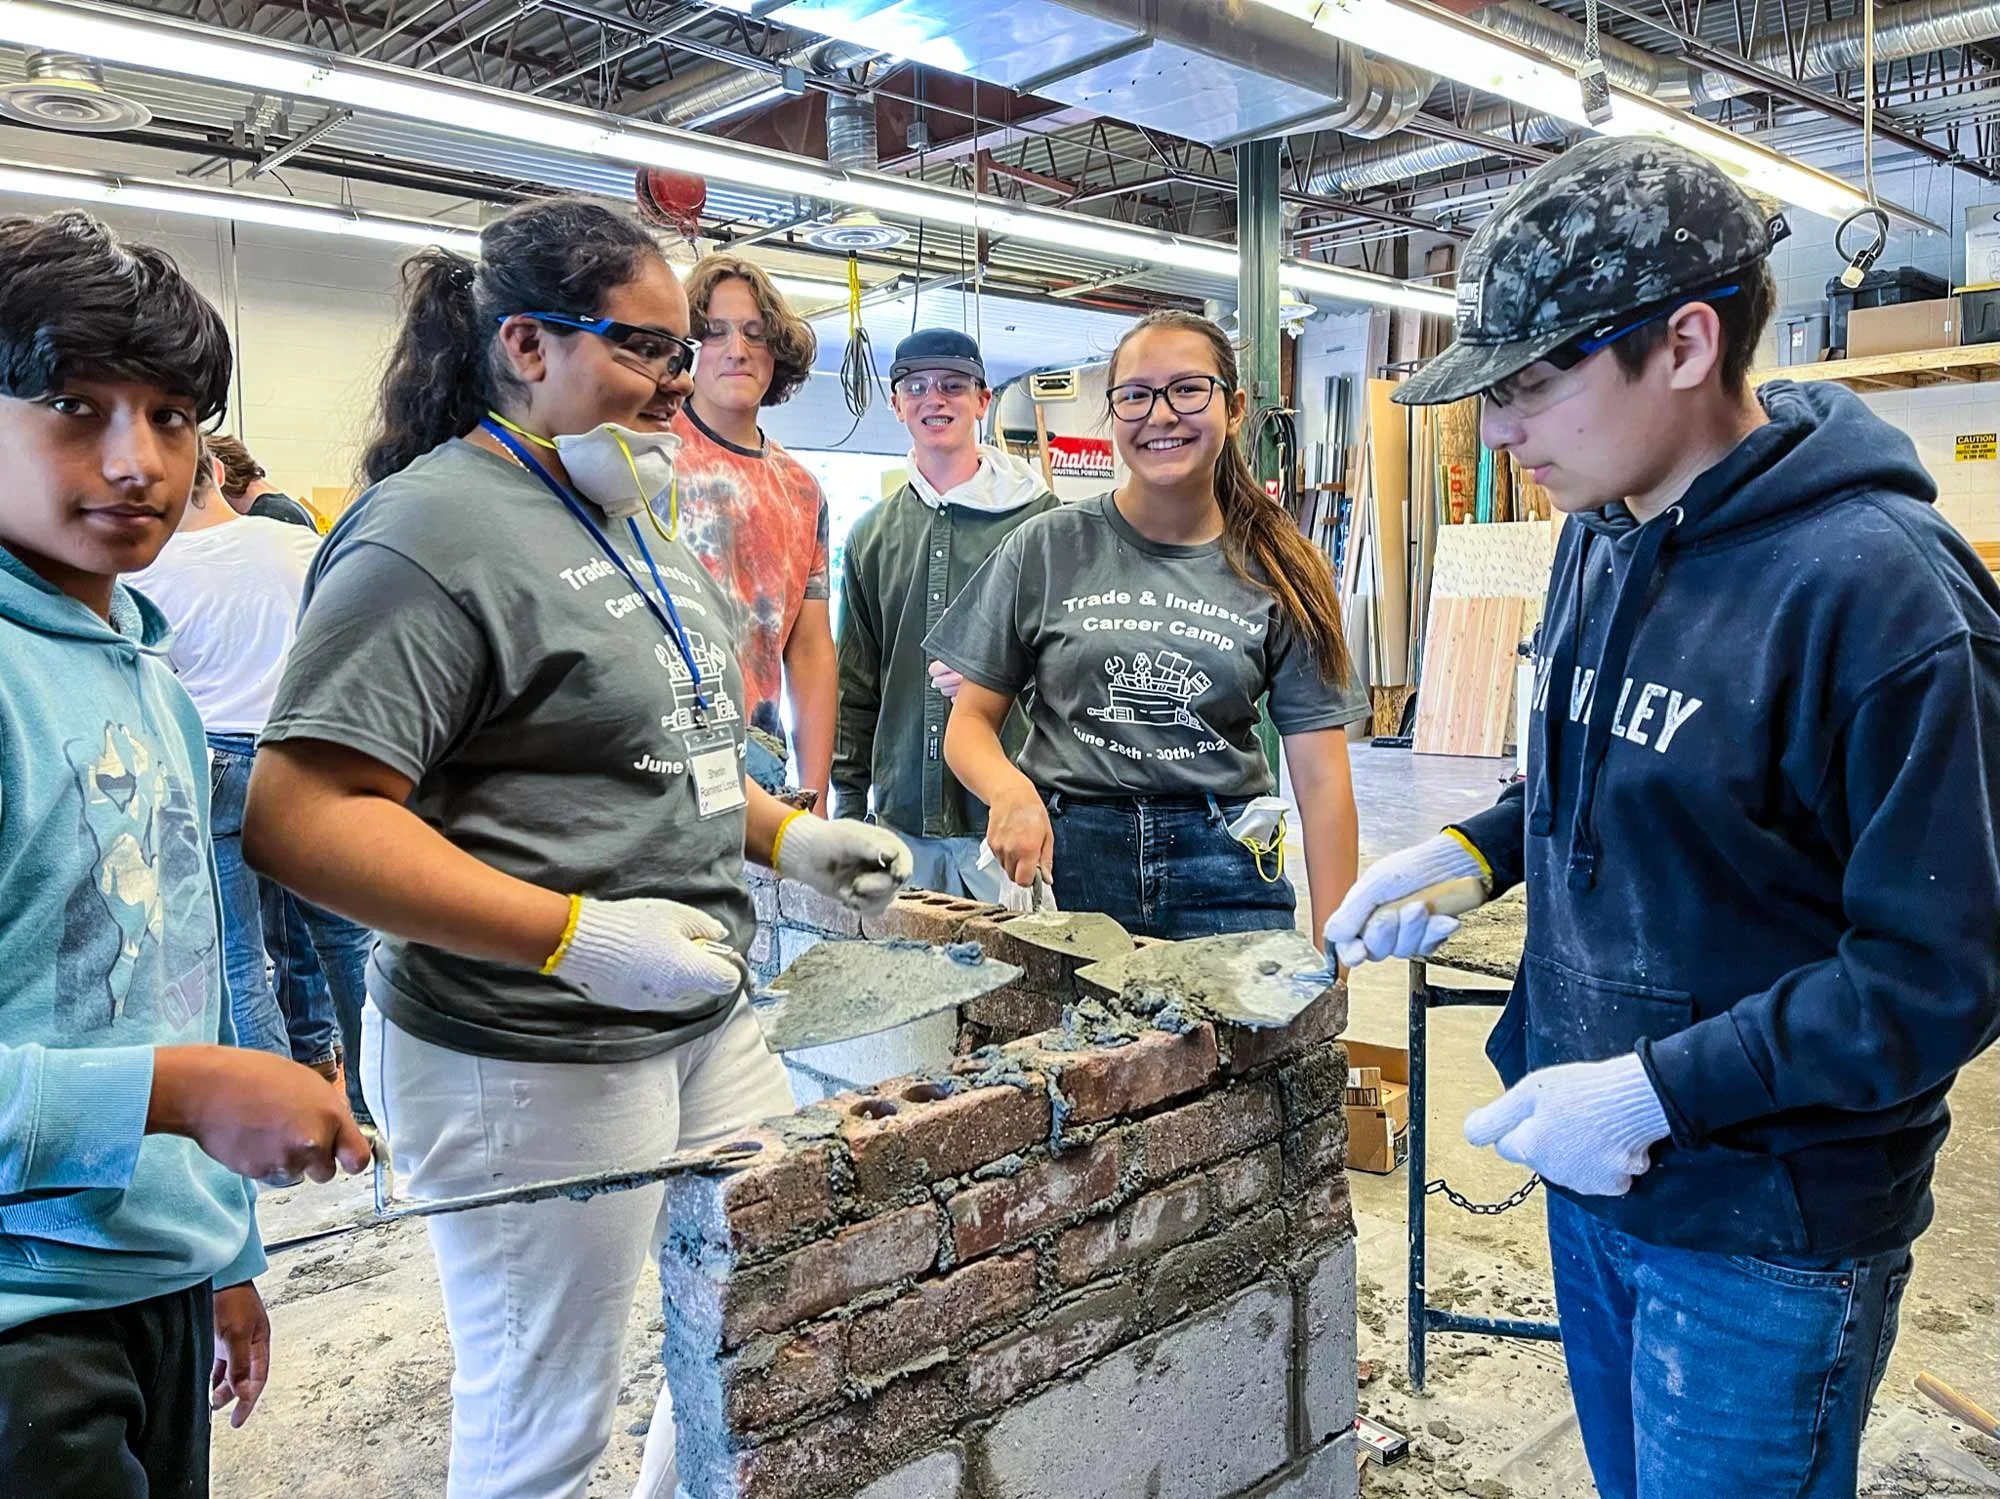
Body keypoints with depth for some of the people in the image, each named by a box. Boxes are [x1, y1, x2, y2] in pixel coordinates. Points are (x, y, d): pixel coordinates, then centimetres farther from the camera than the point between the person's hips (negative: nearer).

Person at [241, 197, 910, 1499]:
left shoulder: (630, 512, 12)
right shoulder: (435, 531, -17)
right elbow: (302, 815, -23)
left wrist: (788, 835, 8)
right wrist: (580, 936, -28)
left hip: (708, 1023, 9)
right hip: (531, 1062, -9)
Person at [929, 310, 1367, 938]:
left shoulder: (1277, 574, 4)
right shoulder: (1047, 549, 2)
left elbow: (1321, 778, 0)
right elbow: (970, 721, 4)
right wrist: (1010, 788, -19)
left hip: (1225, 872, 1)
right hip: (1066, 861, 0)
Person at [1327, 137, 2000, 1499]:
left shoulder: (1879, 589, -24)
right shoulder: (1605, 533, 3)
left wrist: (1659, 1088, -23)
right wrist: (1477, 850, 0)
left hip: (1766, 1239, -7)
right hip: (1591, 1172, 8)